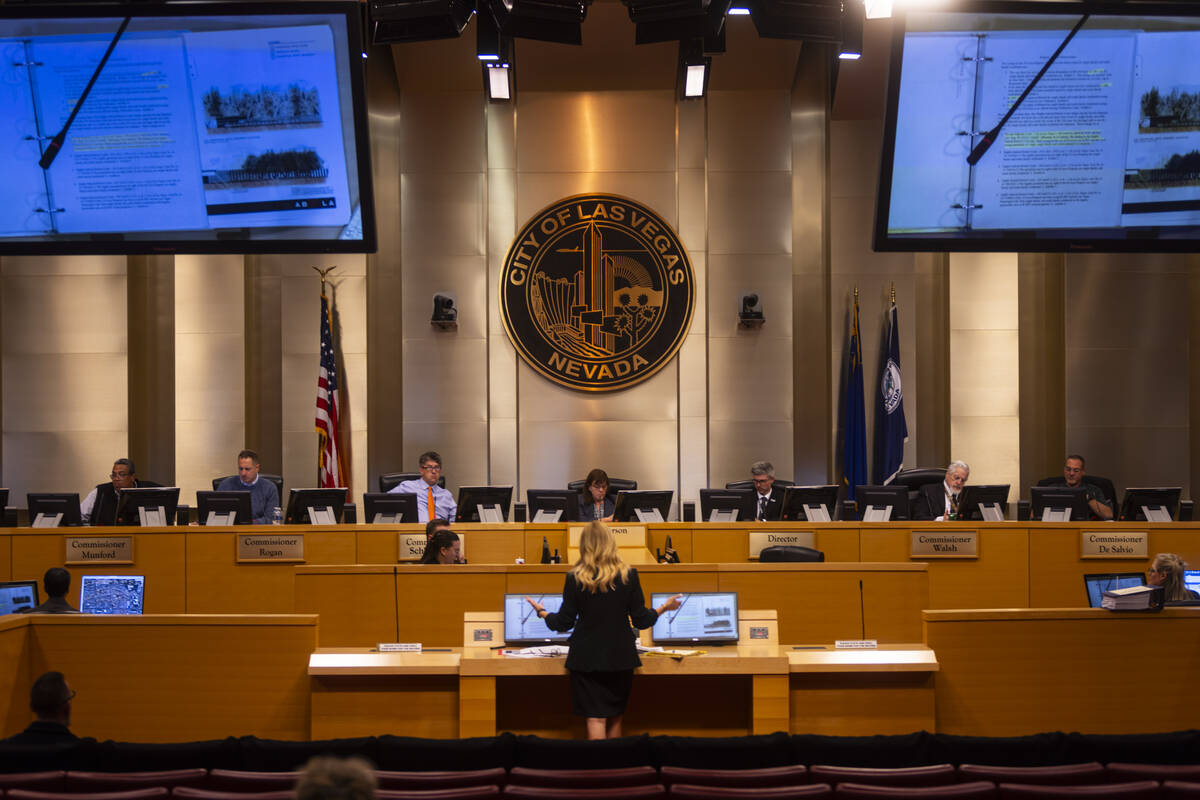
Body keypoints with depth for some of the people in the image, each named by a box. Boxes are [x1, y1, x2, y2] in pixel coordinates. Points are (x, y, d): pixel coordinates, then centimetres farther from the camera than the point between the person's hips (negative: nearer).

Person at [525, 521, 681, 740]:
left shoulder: (575, 578, -8)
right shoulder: (628, 575, -5)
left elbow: (564, 622, -2)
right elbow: (641, 620, -2)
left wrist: (542, 612, 18)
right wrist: (664, 607, 17)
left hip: (587, 657, -1)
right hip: (620, 656, 1)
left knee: (595, 719, 0)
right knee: (615, 718, 14)